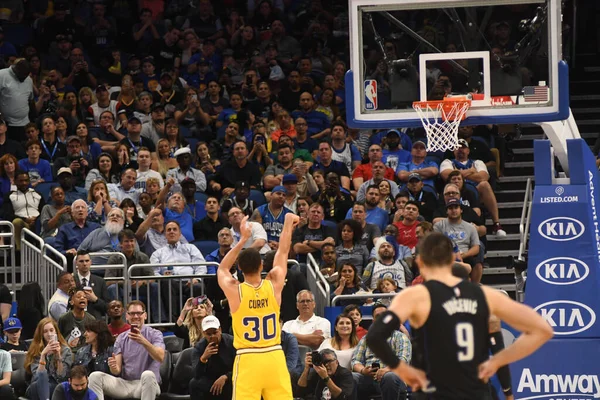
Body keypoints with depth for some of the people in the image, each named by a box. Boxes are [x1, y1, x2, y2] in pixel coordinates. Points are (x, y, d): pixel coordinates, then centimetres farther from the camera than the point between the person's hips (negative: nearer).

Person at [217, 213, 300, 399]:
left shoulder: (234, 291, -9)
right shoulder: (274, 286, -4)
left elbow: (222, 268, 14)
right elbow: (283, 252, 12)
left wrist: (242, 240, 16)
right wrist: (289, 221, 26)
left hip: (248, 360, -2)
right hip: (274, 357, 2)